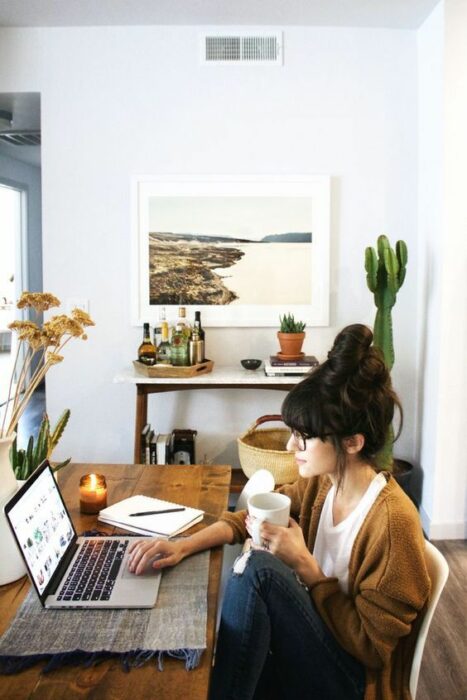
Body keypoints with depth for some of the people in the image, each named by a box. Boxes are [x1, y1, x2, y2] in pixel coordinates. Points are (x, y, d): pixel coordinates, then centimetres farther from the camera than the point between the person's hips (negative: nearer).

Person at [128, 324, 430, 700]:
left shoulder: (392, 521, -26)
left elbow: (370, 645, -19)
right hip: (310, 649, 6)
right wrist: (183, 546, -10)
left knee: (259, 568, -27)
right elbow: (249, 517, 6)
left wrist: (303, 564, -23)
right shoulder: (319, 485, -5)